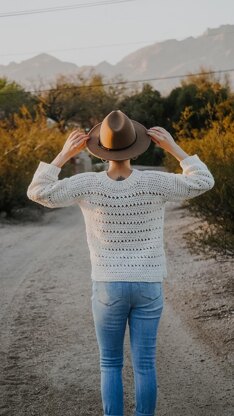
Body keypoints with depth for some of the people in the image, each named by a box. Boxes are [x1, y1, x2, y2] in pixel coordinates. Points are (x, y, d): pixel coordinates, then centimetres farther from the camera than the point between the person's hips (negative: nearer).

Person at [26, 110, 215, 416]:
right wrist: (173, 147, -2)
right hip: (148, 285, 1)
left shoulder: (89, 184, -14)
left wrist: (64, 154, -4)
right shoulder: (152, 183, -14)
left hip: (109, 286, 0)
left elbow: (38, 193, -8)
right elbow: (203, 183, -5)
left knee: (110, 364, 14)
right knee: (145, 363, 11)